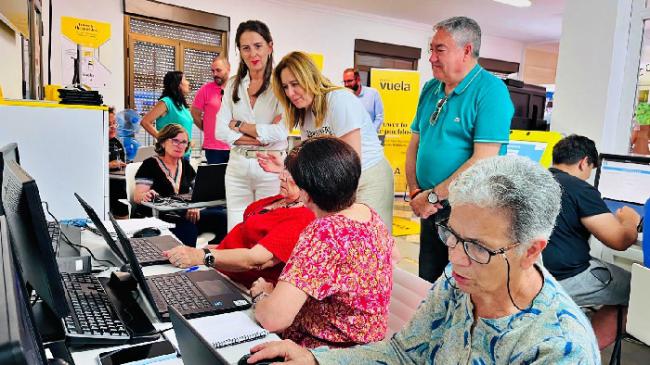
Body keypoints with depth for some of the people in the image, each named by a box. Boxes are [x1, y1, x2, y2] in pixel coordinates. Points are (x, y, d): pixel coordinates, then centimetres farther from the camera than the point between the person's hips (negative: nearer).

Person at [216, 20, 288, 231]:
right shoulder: (233, 85, 9)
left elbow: (279, 132, -15)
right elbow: (220, 131, 2)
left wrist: (238, 125, -4)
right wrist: (259, 139, -11)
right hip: (238, 165, 4)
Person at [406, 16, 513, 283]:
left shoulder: (490, 90, -14)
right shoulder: (430, 89, 8)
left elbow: (482, 161, -22)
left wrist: (433, 195, -17)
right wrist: (415, 192, -3)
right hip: (430, 210, 7)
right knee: (427, 285, 18)